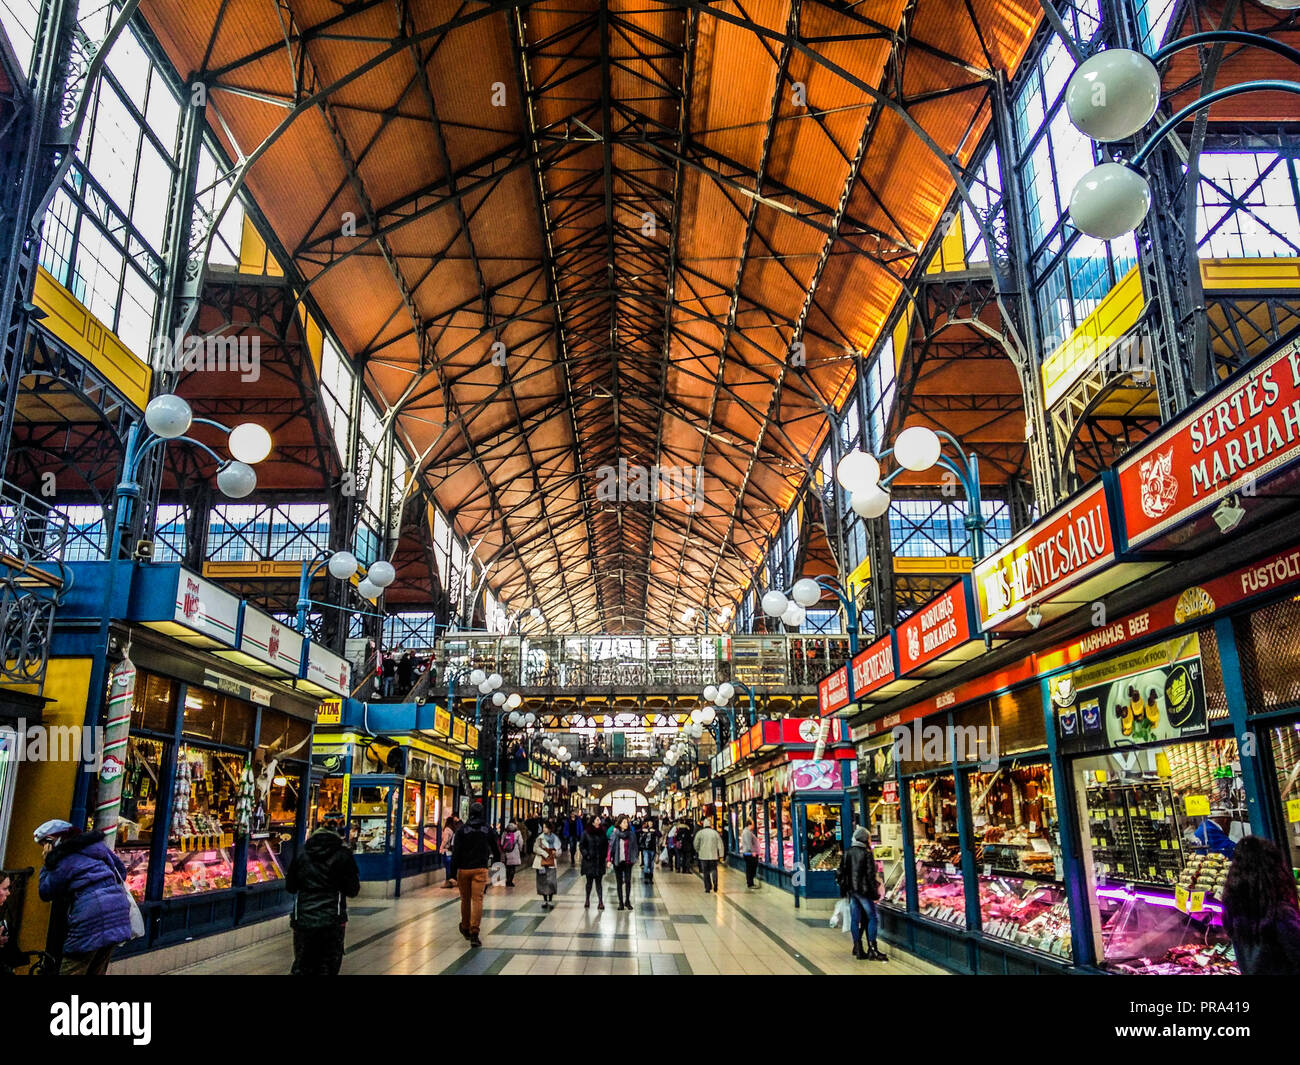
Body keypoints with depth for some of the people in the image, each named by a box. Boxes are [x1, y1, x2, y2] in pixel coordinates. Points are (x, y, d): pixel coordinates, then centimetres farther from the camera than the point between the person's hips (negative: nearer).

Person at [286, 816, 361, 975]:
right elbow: (353, 891, -4)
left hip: (303, 919, 3)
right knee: (327, 968, 6)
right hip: (332, 920, -3)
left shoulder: (302, 853, 1)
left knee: (302, 967, 15)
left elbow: (290, 887, 9)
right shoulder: (343, 855, -8)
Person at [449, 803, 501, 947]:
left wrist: (453, 873, -2)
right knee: (477, 900, -6)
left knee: (465, 899, 16)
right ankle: (474, 933, -16)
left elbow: (455, 853, -6)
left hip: (463, 869, 1)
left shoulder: (462, 830, -2)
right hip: (480, 869, 0)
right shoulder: (488, 830, 4)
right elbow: (496, 849, 14)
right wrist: (496, 859, 37)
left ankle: (465, 928, 34)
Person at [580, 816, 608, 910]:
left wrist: (604, 855, 3)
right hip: (589, 861, -1)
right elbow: (581, 845, 1)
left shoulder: (602, 833, 4)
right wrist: (586, 855, -8)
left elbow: (606, 845, 13)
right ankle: (587, 900, 23)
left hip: (599, 861, 1)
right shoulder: (586, 833, -3)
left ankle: (600, 901, -1)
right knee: (589, 881, 8)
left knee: (599, 882, 0)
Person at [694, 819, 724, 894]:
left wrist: (698, 851, 18)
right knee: (714, 871, 6)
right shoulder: (715, 833, 2)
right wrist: (721, 855, 7)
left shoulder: (700, 833, -2)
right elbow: (720, 845, 3)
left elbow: (695, 844, 0)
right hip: (714, 856, 1)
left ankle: (707, 889, 7)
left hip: (704, 856, -1)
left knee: (706, 872, 7)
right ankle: (715, 888, -11)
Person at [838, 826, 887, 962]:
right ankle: (872, 949, -3)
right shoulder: (867, 853, -11)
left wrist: (843, 889, 16)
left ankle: (858, 950, 13)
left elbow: (841, 873, 10)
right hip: (863, 890, -6)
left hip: (851, 890, 6)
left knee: (856, 919, 10)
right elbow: (871, 875, -13)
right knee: (873, 917, 1)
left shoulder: (847, 853, 8)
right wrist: (875, 892, -8)